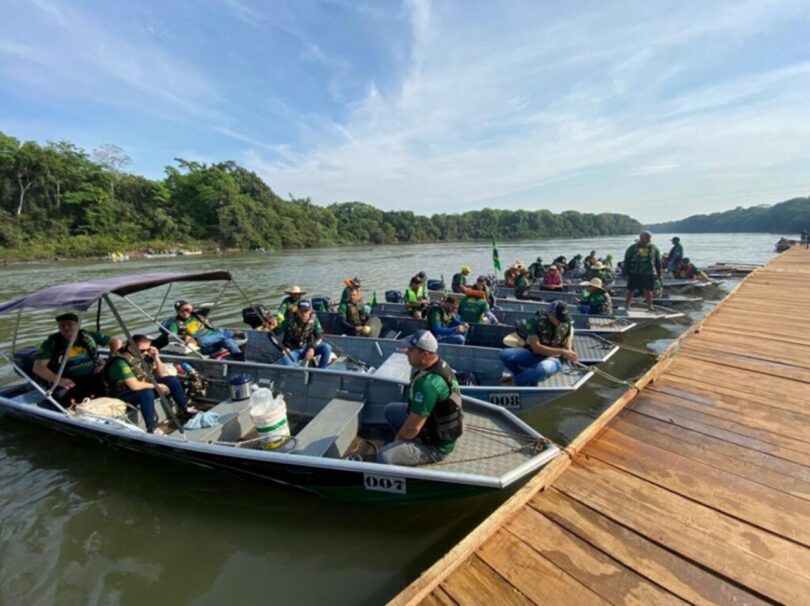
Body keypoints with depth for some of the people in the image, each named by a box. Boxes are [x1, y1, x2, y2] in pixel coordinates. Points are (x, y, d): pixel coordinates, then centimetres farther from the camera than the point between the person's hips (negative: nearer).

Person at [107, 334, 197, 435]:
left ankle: (185, 409, 9)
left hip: (145, 386, 7)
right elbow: (135, 386, -33)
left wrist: (156, 358, -13)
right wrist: (157, 386, -22)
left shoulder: (145, 356, -5)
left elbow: (162, 375, 1)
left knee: (172, 380, -6)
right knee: (147, 393, -37)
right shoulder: (122, 362, -26)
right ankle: (152, 428, -30)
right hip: (125, 394, -7)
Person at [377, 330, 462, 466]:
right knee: (390, 409, 14)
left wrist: (397, 439, -6)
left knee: (384, 457, -21)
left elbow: (413, 427, -28)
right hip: (434, 422, 9)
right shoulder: (440, 364, -5)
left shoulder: (428, 383, -35)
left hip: (435, 445, -9)